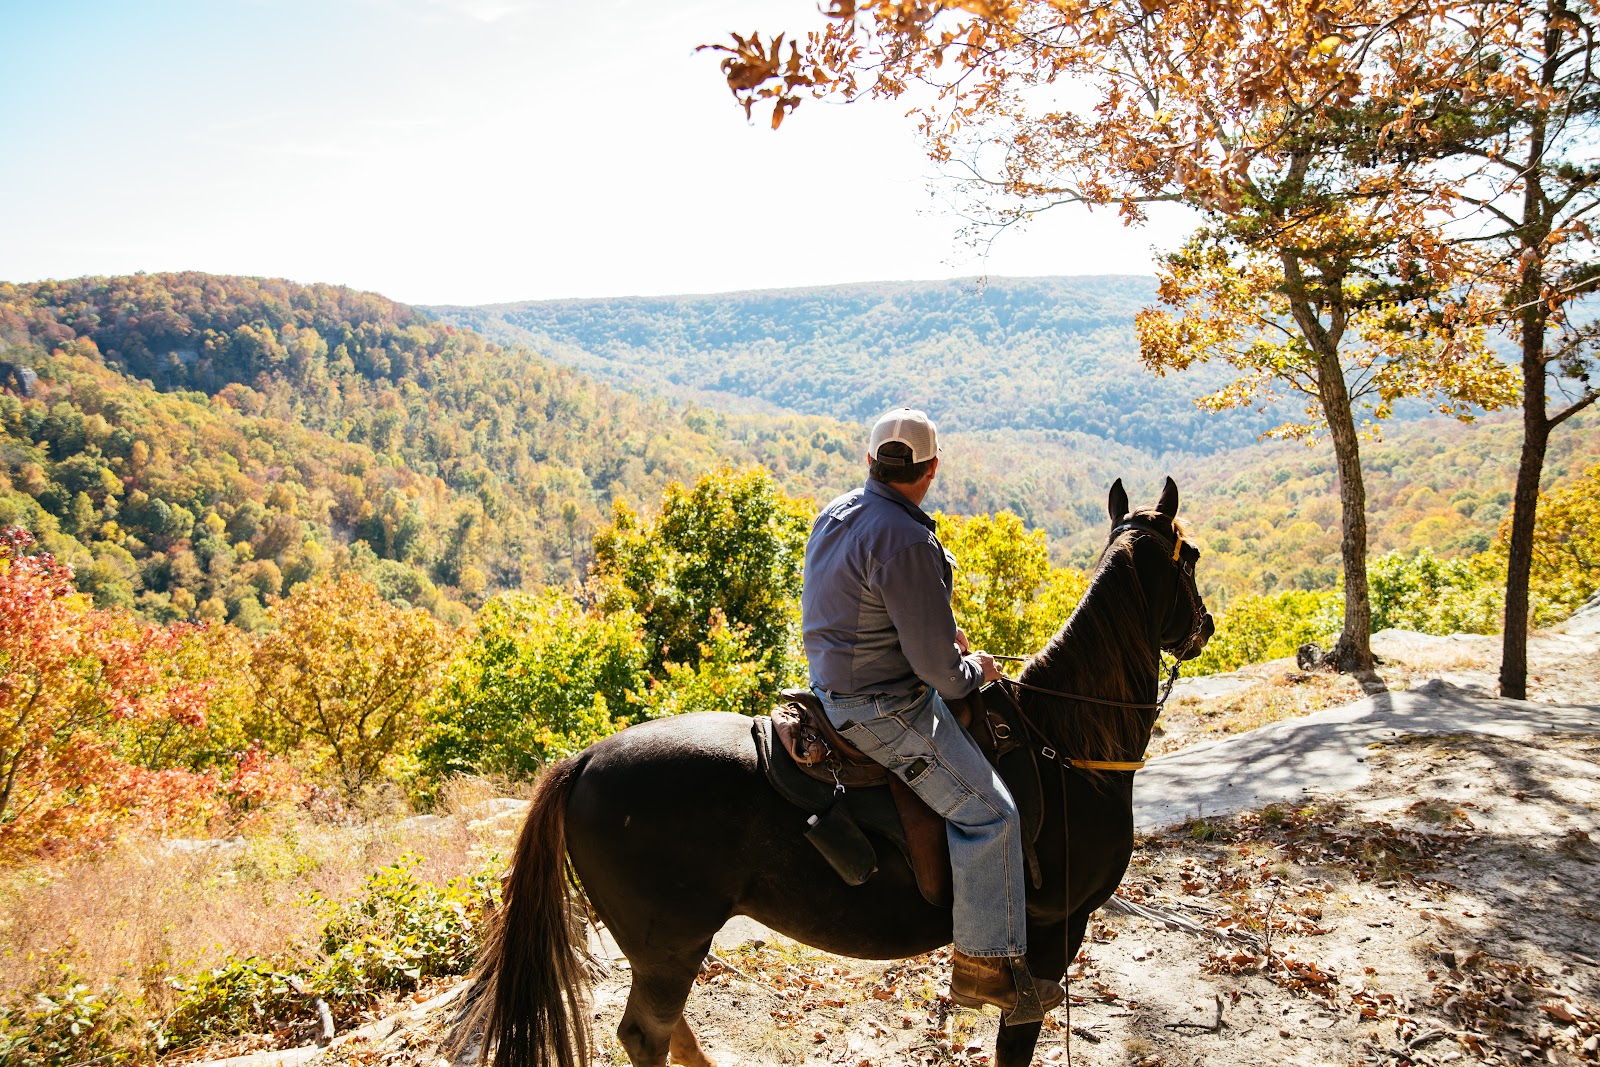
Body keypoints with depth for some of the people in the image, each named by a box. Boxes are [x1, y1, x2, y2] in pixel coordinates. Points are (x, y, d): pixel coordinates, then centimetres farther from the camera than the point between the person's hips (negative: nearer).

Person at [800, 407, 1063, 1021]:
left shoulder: (835, 514, 4)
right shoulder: (907, 543, -25)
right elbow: (939, 669, -22)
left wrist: (940, 632, 15)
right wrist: (976, 670, 1)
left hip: (832, 685, 10)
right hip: (882, 709, -10)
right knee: (988, 811, -7)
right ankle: (984, 966, 3)